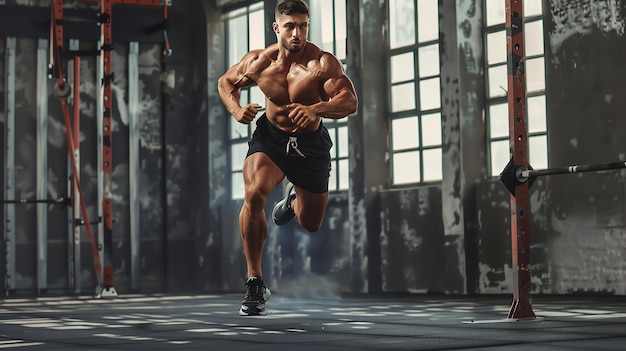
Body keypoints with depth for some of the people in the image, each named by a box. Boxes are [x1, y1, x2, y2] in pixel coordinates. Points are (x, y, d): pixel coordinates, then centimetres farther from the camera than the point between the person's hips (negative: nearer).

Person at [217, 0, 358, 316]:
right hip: (270, 138, 0)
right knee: (254, 194, -31)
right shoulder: (258, 61, -13)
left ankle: (293, 199, 57)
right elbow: (226, 82, 5)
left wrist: (315, 109, -51)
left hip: (310, 144, 0)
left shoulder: (323, 62, -22)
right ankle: (255, 282, -22)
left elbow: (350, 101, -32)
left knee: (311, 225, 16)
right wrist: (236, 110, -16)